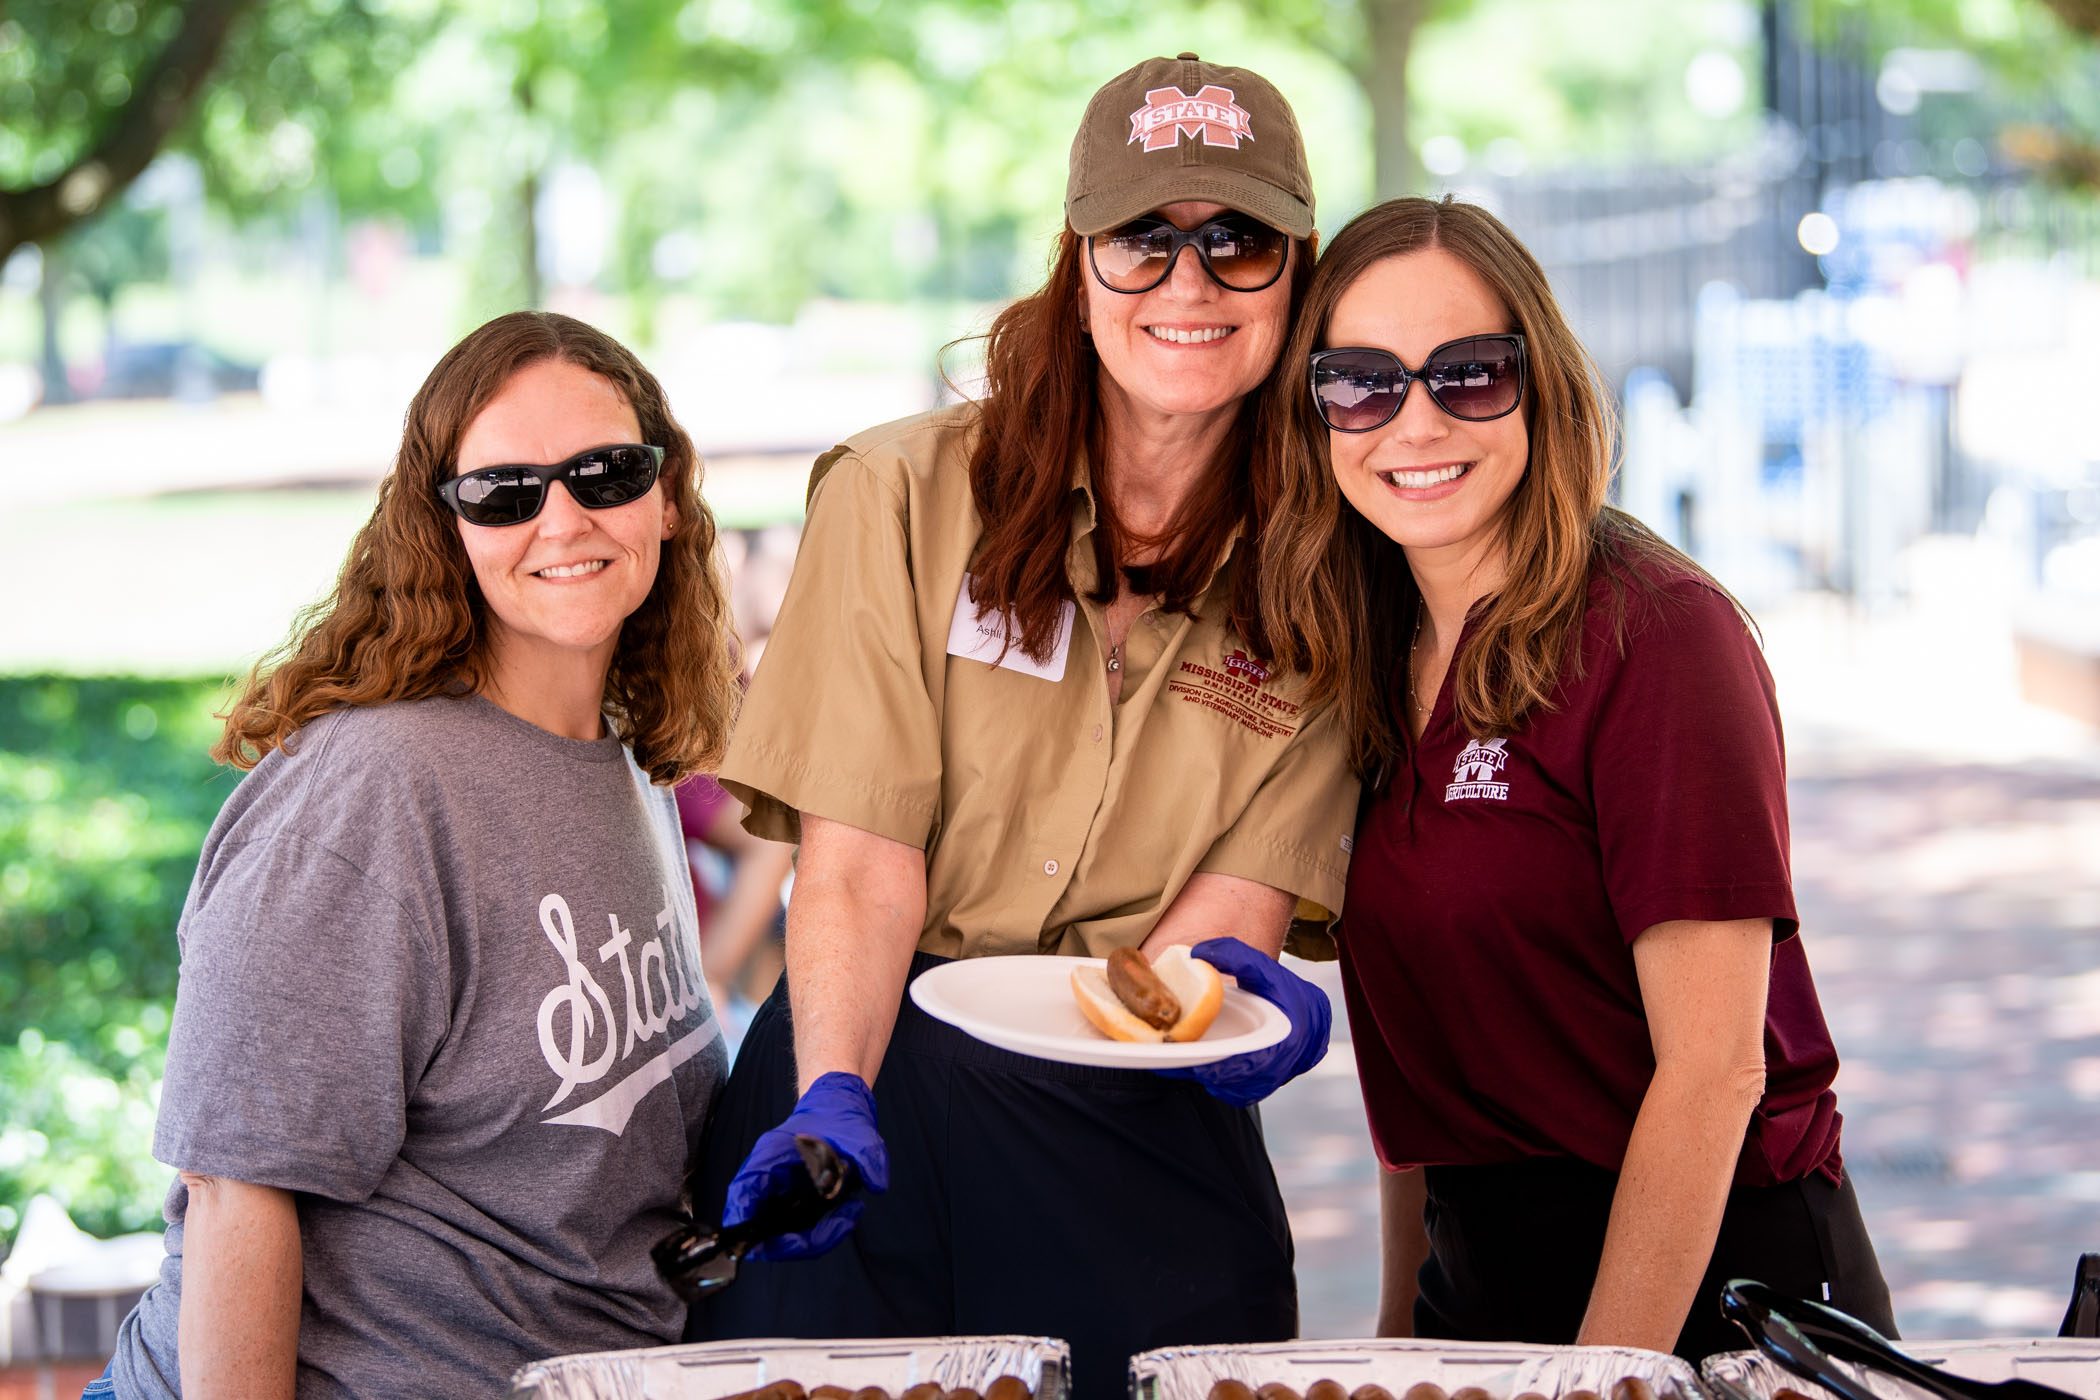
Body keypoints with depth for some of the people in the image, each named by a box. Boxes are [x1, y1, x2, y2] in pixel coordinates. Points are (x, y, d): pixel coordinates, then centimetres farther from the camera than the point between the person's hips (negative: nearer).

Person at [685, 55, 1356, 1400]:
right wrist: (831, 1098, -24)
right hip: (878, 1067, -1)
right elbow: (861, 869, -8)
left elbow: (1240, 888, -3)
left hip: (1150, 1125, 2)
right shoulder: (903, 495, -2)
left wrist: (1219, 980, -26)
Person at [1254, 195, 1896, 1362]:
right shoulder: (1371, 663, 7)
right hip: (1478, 1277, 7)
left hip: (1709, 1280, -7)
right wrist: (1404, 1311, 7)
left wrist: (1603, 1371, -21)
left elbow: (1713, 1069, -19)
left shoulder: (1657, 634, -15)